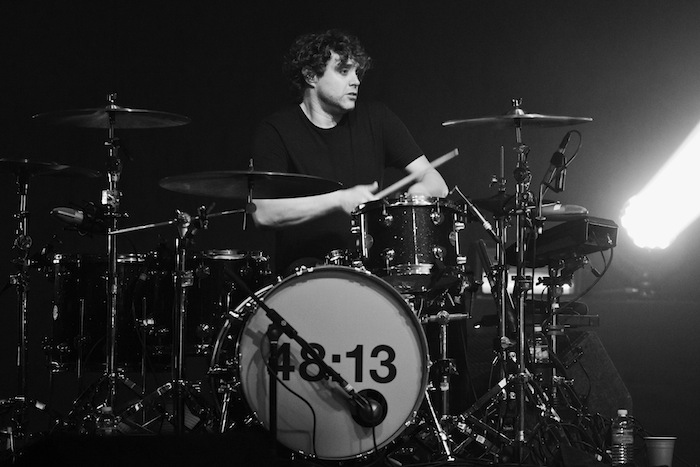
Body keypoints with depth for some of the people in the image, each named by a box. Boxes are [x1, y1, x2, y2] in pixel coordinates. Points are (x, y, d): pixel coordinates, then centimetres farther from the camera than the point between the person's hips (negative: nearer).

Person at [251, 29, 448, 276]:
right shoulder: (275, 132, -3)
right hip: (303, 268, -4)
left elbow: (434, 181, 6)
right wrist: (338, 200, -23)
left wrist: (420, 191, -19)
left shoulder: (375, 118, 9)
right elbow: (263, 213, -16)